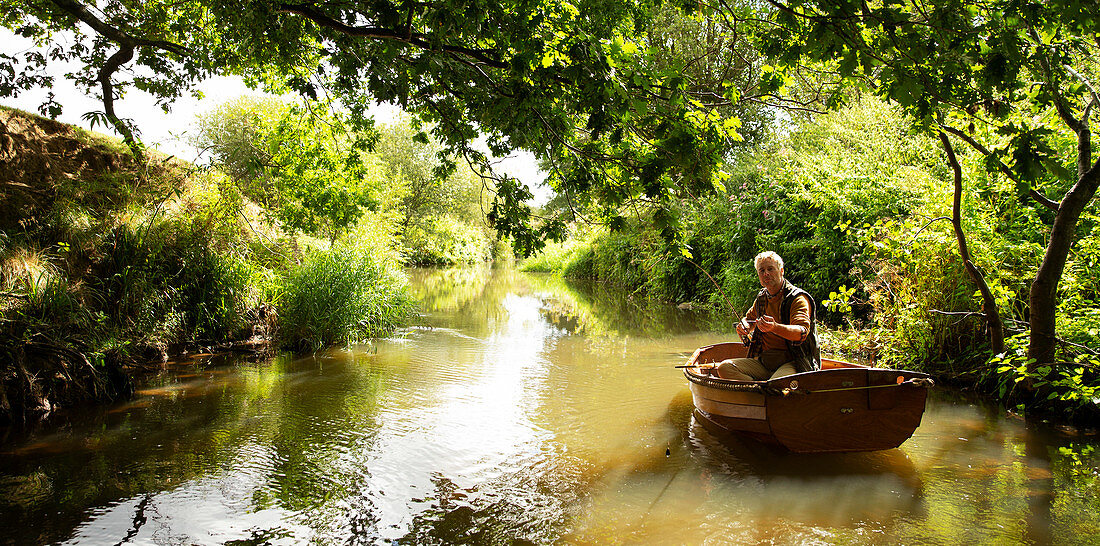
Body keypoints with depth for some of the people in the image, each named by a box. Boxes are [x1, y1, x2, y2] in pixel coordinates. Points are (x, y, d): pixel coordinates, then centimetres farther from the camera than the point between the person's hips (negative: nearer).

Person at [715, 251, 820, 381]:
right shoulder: (761, 298, 13)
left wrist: (775, 327, -44)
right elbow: (749, 318, 34)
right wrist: (744, 325, 7)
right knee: (724, 367, -16)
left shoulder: (798, 298, -8)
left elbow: (802, 333, -24)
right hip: (763, 362, 7)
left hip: (792, 363, -7)